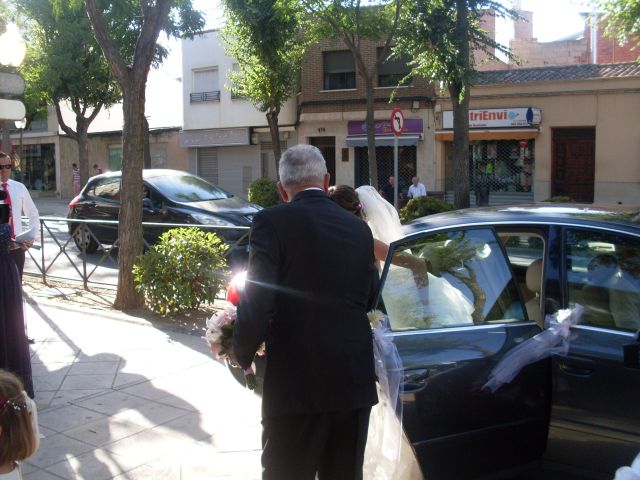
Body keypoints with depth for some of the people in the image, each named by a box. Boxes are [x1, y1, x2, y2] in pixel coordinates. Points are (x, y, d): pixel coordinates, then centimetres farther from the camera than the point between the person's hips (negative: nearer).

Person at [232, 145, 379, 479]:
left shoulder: (272, 221, -9)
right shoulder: (359, 228, 6)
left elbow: (257, 301, -15)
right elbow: (371, 299, 10)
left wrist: (242, 353, 0)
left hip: (297, 380, -5)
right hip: (355, 378, 5)